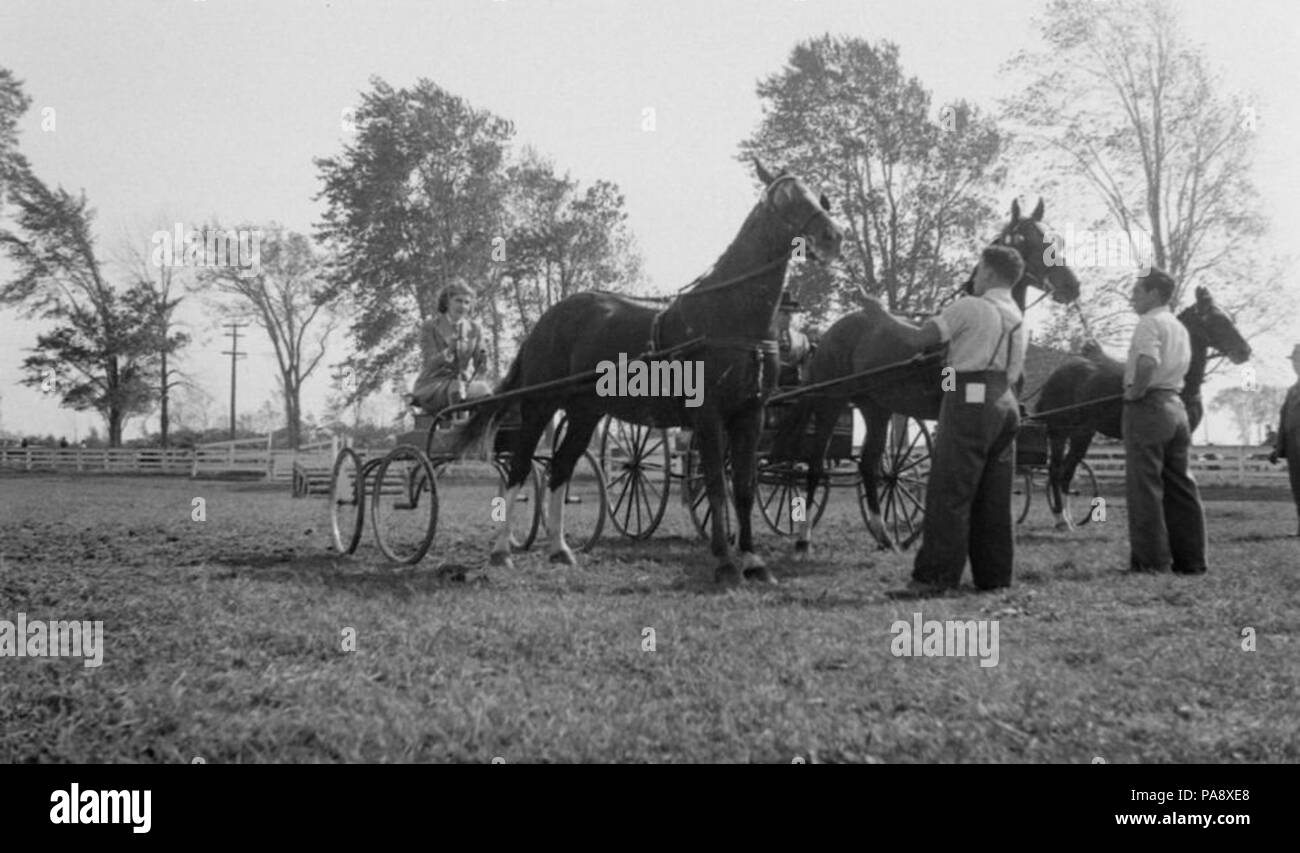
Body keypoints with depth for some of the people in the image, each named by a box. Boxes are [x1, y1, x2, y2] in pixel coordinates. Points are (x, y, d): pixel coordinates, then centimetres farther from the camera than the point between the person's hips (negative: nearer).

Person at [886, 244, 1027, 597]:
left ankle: (934, 578, -12)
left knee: (949, 493, -9)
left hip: (969, 401, -8)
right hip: (1005, 404, 8)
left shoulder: (969, 307, -7)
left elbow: (920, 339, -10)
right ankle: (994, 574, 13)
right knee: (993, 496, 11)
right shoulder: (1017, 316, 18)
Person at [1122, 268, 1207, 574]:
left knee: (1145, 486, -5)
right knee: (1180, 486, 10)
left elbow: (1147, 362, -28)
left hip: (1148, 406, -9)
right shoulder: (1179, 327, 18)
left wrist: (1135, 391, -15)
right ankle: (1190, 559, 12)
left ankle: (1152, 560, -6)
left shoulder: (1150, 322, -10)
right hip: (1176, 405, 9)